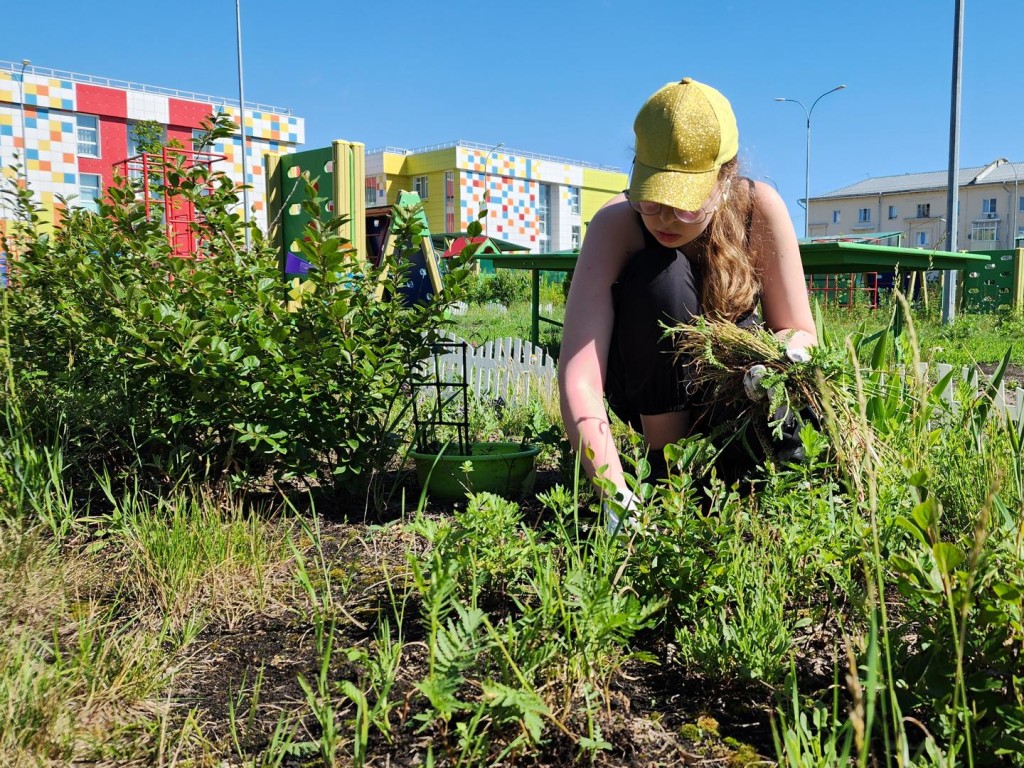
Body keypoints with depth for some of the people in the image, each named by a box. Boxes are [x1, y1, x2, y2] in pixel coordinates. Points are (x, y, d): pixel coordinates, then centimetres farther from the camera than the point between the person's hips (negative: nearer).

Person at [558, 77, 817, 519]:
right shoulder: (616, 225, -28)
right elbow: (577, 371, -39)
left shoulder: (759, 208, -22)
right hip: (648, 388, 0)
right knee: (661, 276, -32)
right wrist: (614, 492, -51)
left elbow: (800, 332, -14)